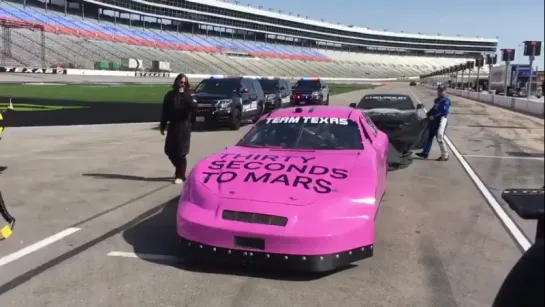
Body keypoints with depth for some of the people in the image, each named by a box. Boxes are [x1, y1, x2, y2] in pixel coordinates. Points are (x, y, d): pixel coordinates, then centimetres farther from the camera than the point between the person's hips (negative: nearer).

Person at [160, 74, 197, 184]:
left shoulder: (188, 96, -3)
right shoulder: (170, 95, 6)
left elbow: (193, 107, -22)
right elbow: (165, 111, 10)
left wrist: (184, 95, -23)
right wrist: (162, 126, 8)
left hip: (184, 126, -4)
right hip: (172, 125, 4)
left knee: (181, 152, -4)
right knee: (169, 150, 9)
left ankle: (180, 176, 7)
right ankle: (179, 170, 31)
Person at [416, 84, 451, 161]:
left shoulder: (446, 100, -10)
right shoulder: (437, 100, 17)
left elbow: (443, 111, -20)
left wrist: (433, 116, -20)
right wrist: (428, 114, 9)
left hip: (441, 120, -9)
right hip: (434, 120, 9)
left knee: (439, 138, -11)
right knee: (430, 136, 13)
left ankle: (445, 155, -4)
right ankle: (425, 153, 22)